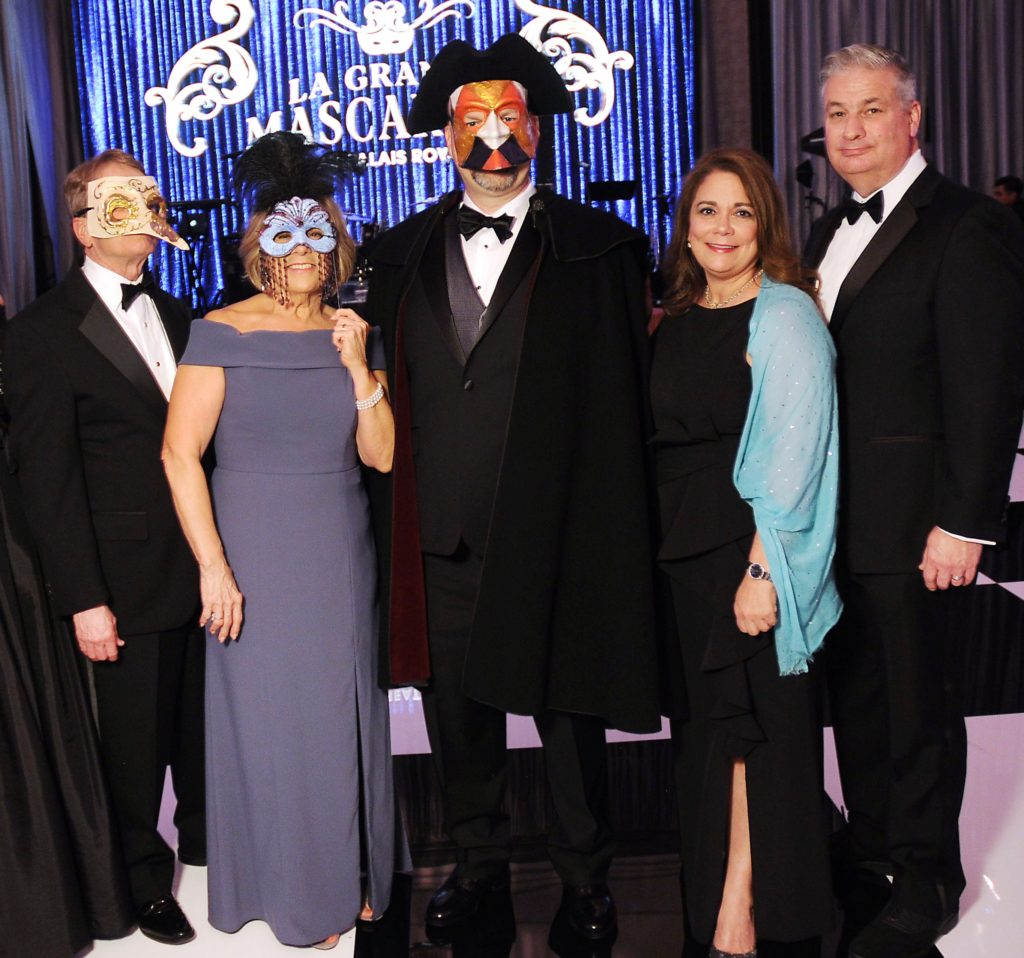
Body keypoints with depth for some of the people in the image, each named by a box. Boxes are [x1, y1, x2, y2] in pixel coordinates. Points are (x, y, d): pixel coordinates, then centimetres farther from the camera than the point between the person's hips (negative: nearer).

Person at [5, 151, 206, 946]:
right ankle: (144, 879, 31)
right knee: (136, 741, 9)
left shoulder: (177, 316, 11)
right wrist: (83, 601, -14)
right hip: (126, 581, -5)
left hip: (201, 567, 5)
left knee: (203, 722, 18)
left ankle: (205, 838, 41)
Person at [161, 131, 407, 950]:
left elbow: (381, 455, 0)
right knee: (269, 718, 7)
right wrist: (213, 566, -14)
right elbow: (181, 453, -11)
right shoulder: (222, 333, -8)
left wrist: (359, 368, -12)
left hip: (342, 556, 4)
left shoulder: (356, 335, 4)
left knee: (346, 713, 13)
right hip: (255, 558, -3)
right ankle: (295, 893, 27)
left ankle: (350, 876, 34)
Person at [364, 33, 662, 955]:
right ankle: (480, 871, 36)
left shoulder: (600, 247, 2)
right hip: (441, 539, 3)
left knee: (570, 715, 11)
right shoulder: (401, 255, 11)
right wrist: (396, 523, 1)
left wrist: (618, 528, -8)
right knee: (459, 720, 14)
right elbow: (389, 394, 8)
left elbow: (623, 394, -2)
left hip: (556, 535, -2)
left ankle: (585, 879, 33)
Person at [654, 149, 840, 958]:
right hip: (683, 550, 7)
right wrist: (660, 542, 7)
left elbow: (792, 454, -17)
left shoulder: (783, 314, -10)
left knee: (751, 722, 1)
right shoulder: (676, 319, 12)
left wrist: (762, 568, -21)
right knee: (705, 723, 14)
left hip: (753, 549, -7)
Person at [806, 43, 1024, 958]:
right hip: (833, 520, 7)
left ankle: (926, 883, 23)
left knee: (919, 701, 5)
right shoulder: (830, 231, 15)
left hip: (910, 524, -7)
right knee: (854, 693, 17)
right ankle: (869, 849, 34)